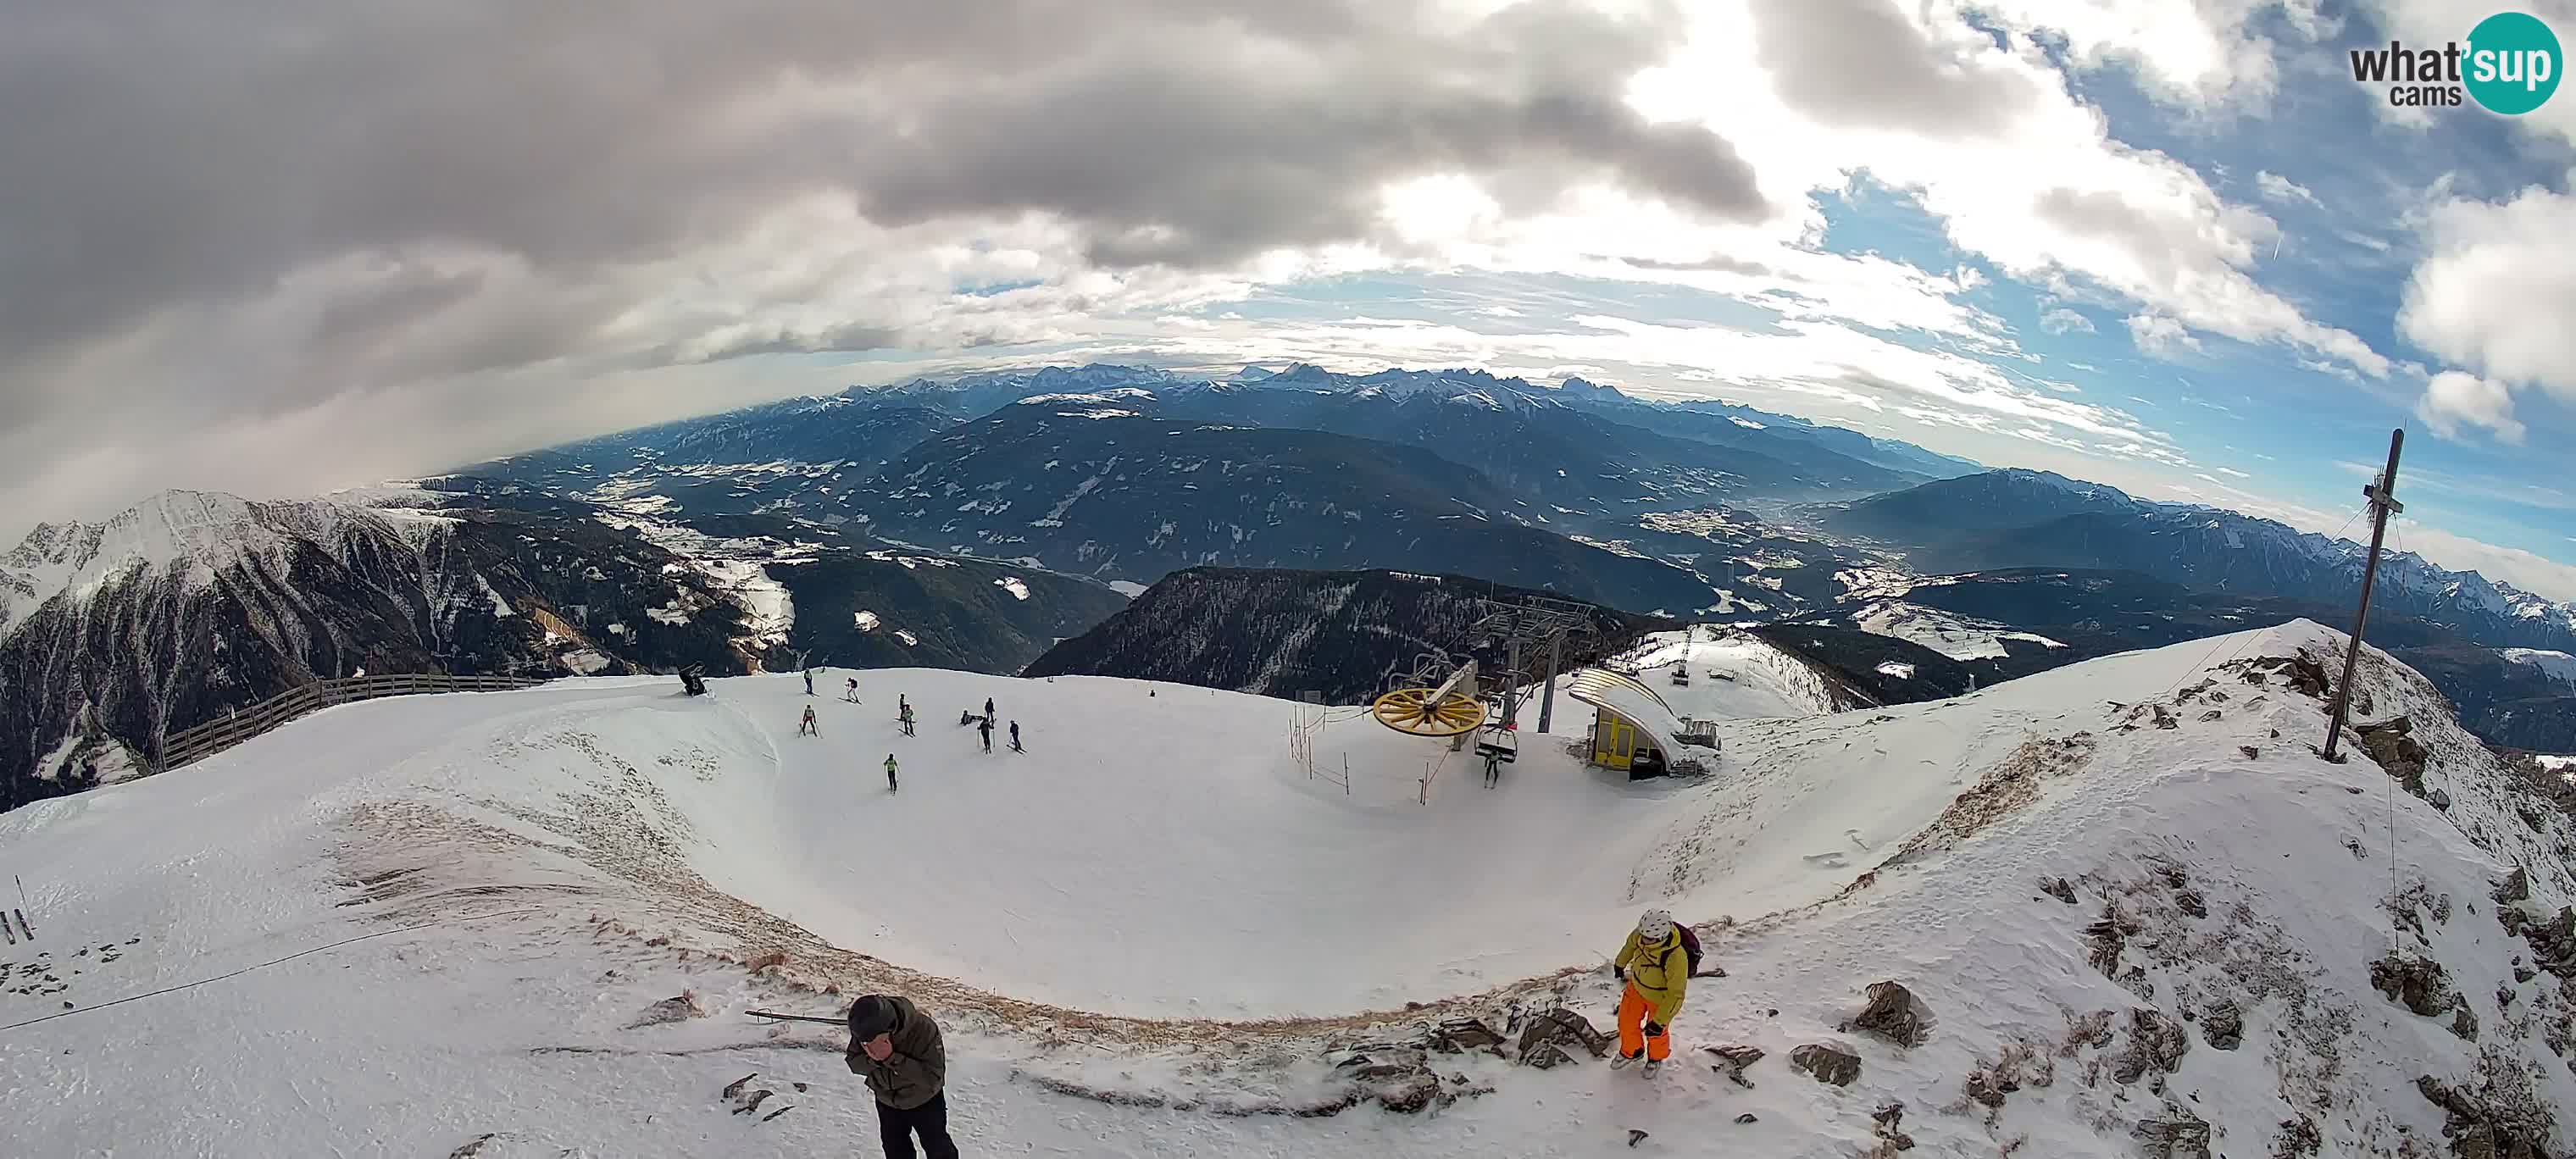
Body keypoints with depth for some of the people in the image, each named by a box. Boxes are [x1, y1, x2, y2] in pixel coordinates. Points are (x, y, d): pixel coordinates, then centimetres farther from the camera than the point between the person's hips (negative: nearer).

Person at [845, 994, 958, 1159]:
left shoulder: (924, 1028, -38)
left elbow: (933, 1078, -37)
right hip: (887, 1102, 4)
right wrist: (872, 1060, -37)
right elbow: (853, 1063, -13)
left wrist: (892, 1058, -44)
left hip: (925, 1102, -4)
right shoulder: (865, 1029, -26)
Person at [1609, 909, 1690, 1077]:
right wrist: (1620, 963, 17)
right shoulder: (1643, 933, -27)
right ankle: (1631, 1052, 53)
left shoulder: (1676, 958, -44)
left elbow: (1675, 995, -33)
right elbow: (1632, 943, -1)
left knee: (1656, 1033, 22)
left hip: (1661, 998, -5)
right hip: (1637, 987, 5)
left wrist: (1660, 1022, -31)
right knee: (1627, 1023, 22)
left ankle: (1656, 1058, 55)